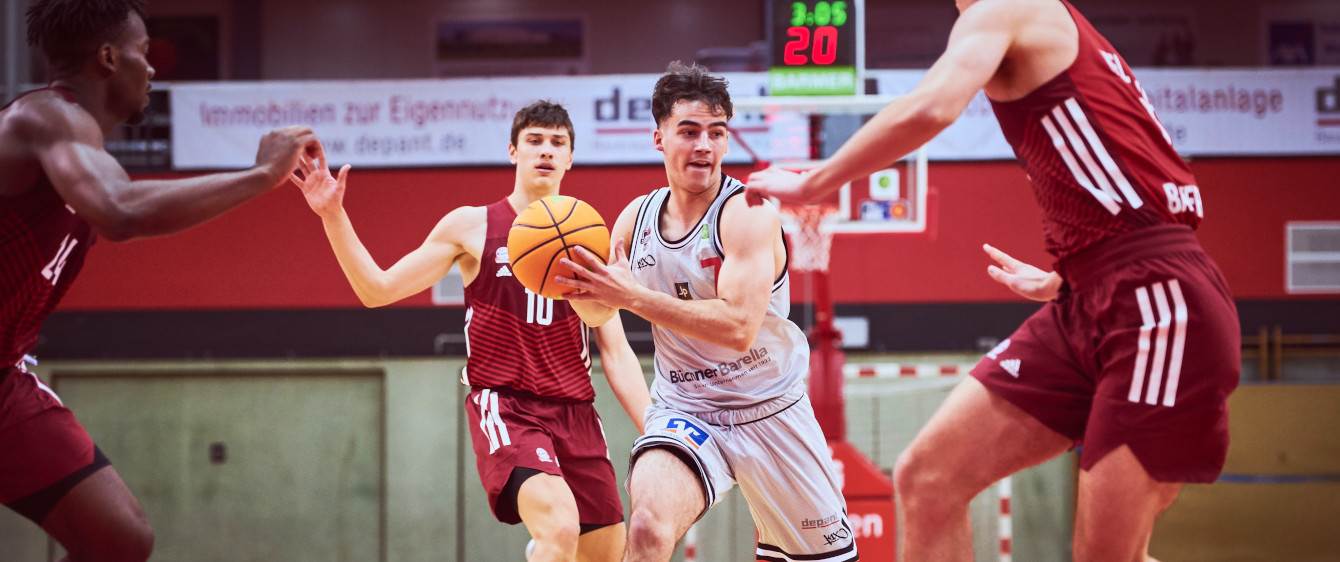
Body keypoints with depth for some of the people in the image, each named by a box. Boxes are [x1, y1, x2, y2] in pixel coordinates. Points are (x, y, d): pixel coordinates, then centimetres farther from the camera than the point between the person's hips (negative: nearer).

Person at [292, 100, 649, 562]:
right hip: (505, 407, -5)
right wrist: (333, 215, -8)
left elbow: (616, 353, 12)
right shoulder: (473, 226, 4)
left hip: (575, 413, 5)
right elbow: (378, 289, 3)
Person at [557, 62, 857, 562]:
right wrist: (582, 286, -11)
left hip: (769, 410, -2)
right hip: (683, 412, 2)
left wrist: (632, 296, -33)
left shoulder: (747, 212, -17)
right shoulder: (636, 218, -1)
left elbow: (739, 327, -29)